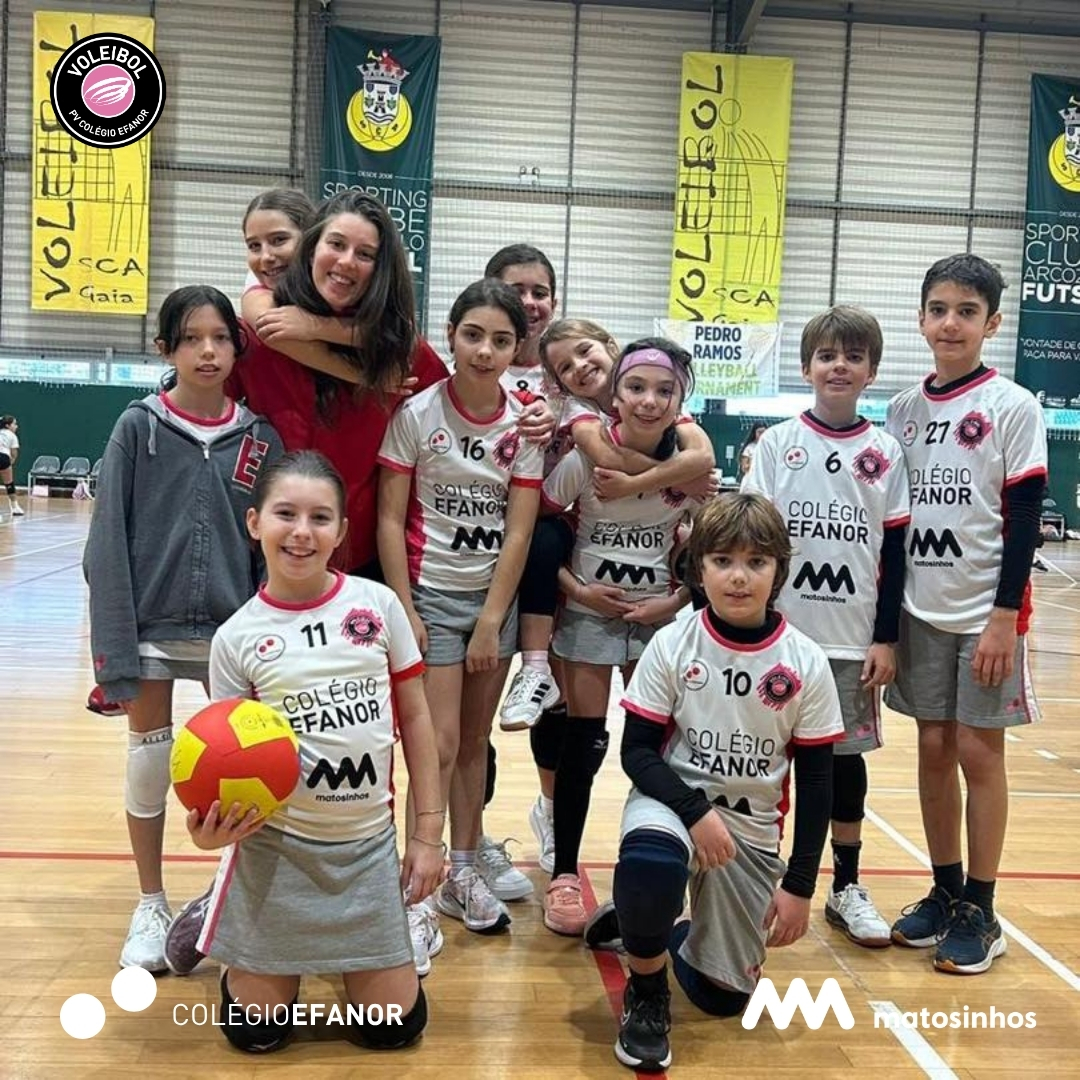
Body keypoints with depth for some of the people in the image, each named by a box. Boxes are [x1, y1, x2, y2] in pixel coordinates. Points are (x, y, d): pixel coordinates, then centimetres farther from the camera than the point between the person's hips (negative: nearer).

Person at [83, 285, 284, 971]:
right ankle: (151, 907, 28)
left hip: (232, 630, 1)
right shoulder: (139, 428, -4)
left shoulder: (259, 438, 0)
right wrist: (113, 646, -12)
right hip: (150, 625, -1)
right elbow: (108, 542, -6)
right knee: (150, 762, 9)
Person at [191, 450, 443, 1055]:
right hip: (275, 847, -1)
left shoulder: (378, 604, -5)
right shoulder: (237, 637, -7)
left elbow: (415, 717, 1)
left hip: (369, 845, 1)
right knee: (257, 1031, 10)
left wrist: (428, 832, 1)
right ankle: (228, 929, 39)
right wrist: (212, 822, -24)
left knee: (395, 1028, 7)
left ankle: (340, 954, 37)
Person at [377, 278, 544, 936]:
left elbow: (518, 531, -4)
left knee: (475, 742, 12)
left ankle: (464, 874, 26)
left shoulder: (525, 423, -2)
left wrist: (491, 623, -6)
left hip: (495, 597, 3)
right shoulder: (417, 413, -9)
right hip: (432, 592, -3)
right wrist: (405, 611, -12)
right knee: (439, 746, -6)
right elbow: (390, 519, -7)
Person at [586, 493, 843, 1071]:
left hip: (753, 828, 2)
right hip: (673, 799, -2)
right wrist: (696, 811, -24)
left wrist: (799, 884, -4)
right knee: (650, 858, -39)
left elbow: (816, 781, -2)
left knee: (723, 995, 2)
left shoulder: (805, 663, -8)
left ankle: (644, 923, 34)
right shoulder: (671, 645, -11)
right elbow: (637, 751, -9)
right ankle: (646, 995, -10)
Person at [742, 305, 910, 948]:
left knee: (847, 754, 10)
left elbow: (894, 552, 3)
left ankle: (847, 888, 24)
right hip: (781, 631, -1)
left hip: (853, 637, 1)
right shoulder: (777, 443, 0)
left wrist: (886, 640, 0)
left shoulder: (886, 453, 3)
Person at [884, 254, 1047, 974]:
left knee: (979, 752, 2)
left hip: (985, 611, -4)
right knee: (933, 748, 9)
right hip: (920, 609, 4)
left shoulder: (1013, 408, -6)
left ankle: (980, 913, 15)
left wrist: (1005, 617, -13)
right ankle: (945, 893, 24)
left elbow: (1026, 519, -8)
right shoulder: (905, 409, 6)